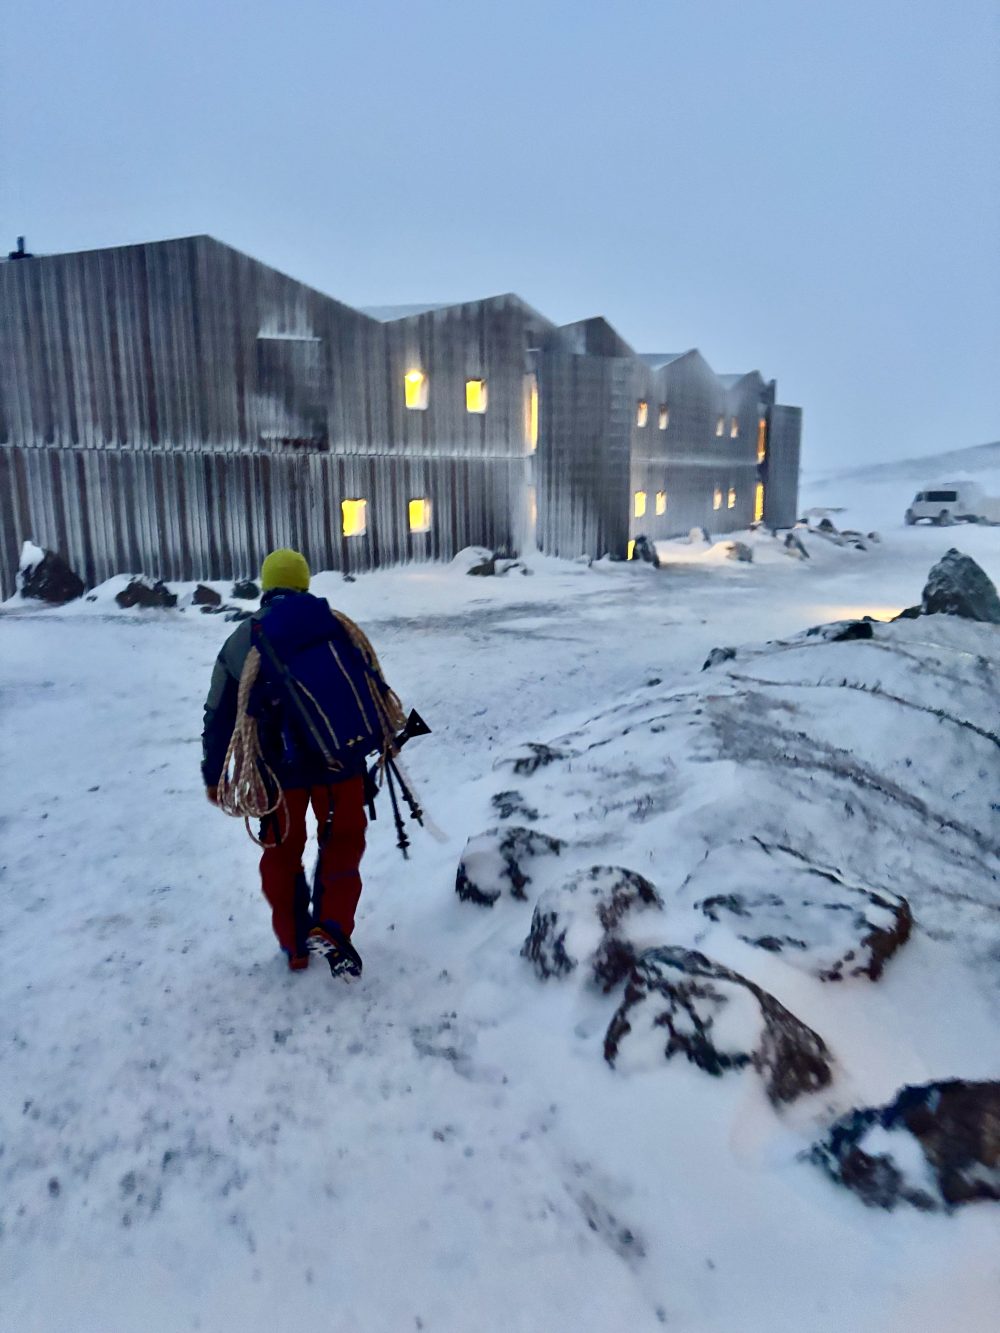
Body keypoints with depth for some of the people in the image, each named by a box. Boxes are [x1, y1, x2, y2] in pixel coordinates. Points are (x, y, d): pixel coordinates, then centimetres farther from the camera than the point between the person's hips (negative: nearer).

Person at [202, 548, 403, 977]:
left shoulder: (241, 641, 2)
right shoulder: (337, 625, 1)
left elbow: (219, 715, 6)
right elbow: (373, 684, 5)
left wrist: (214, 775, 17)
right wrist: (385, 735, 22)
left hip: (280, 768, 1)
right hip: (343, 761, 0)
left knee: (282, 854, 19)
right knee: (342, 842, 17)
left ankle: (294, 947, 28)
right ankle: (330, 929, -1)